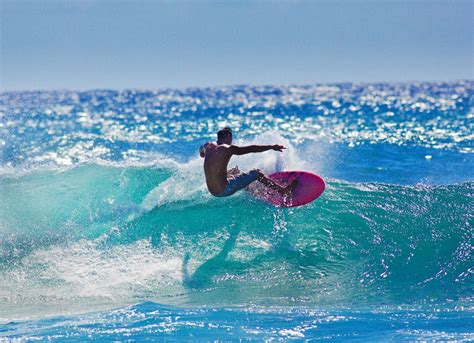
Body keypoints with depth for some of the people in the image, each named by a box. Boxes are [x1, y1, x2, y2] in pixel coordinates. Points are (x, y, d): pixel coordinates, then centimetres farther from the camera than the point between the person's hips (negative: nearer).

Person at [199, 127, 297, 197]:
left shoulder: (208, 146, 6)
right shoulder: (228, 149, -12)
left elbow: (201, 153, 30)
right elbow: (252, 149, -14)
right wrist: (271, 147, -11)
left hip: (212, 191, 7)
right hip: (224, 190, -7)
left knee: (235, 170, 34)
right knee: (256, 173, 4)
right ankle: (282, 190, 6)